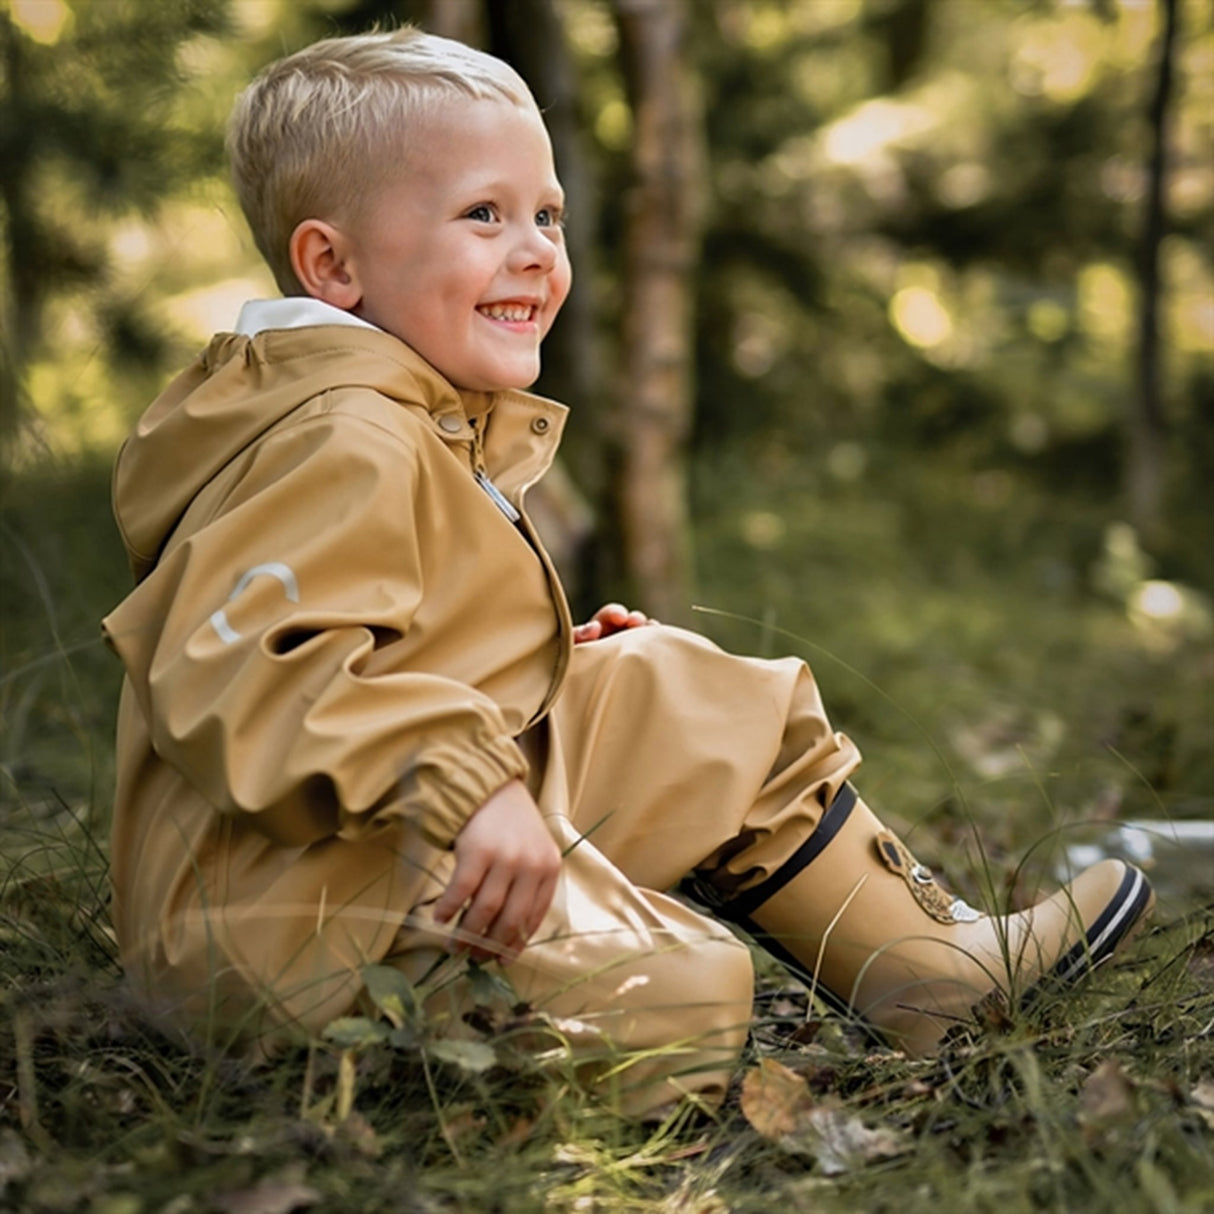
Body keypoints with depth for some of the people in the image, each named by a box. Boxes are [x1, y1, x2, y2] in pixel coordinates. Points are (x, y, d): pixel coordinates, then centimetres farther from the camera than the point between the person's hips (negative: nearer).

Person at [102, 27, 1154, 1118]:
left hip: (424, 841, 11)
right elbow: (240, 674, -31)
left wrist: (553, 657, 16)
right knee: (676, 1000, -27)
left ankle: (922, 957, 24)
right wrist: (463, 779, -37)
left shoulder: (429, 430, 17)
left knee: (675, 691, 17)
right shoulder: (345, 448, -19)